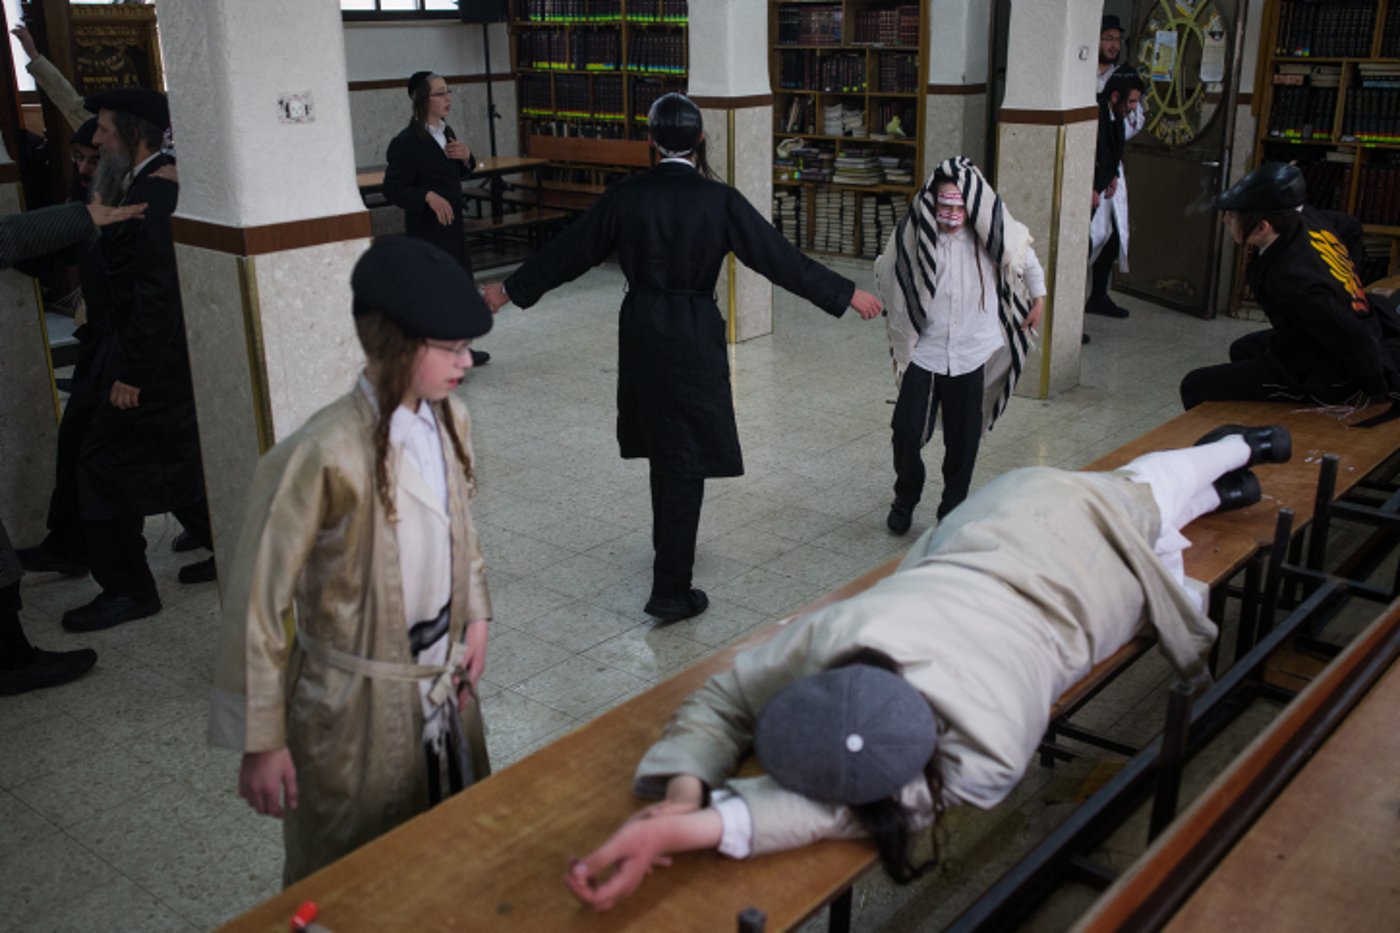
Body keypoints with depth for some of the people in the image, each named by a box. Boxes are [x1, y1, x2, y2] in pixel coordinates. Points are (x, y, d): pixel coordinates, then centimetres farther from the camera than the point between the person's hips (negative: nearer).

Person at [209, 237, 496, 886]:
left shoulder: (449, 420, -5)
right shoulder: (324, 458, -26)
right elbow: (258, 603, -18)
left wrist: (476, 616, 4)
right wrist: (259, 743, -12)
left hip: (446, 684, 6)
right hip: (355, 709, -6)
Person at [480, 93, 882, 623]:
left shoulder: (625, 196, -3)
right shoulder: (719, 200, -11)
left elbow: (570, 251, 5)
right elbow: (779, 258, -8)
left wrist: (512, 289, 19)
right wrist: (846, 295, 2)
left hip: (641, 335, 4)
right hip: (693, 339, -4)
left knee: (662, 449, 22)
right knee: (686, 462, 1)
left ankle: (670, 549, 42)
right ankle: (671, 591, 1)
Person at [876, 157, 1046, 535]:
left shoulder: (991, 237, -7)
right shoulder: (914, 235, -9)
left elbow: (1027, 259, 13)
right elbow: (886, 275, 8)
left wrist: (1038, 298, 18)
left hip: (971, 355, 1)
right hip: (923, 352, 0)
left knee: (962, 440, 8)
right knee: (906, 432, -4)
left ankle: (953, 509, 28)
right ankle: (905, 500, 22)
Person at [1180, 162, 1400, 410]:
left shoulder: (1291, 282, -38)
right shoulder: (1309, 220, -11)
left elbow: (1355, 341, -34)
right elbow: (1351, 226, 14)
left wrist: (1378, 389, -16)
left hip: (1327, 379, -10)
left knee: (1195, 387, -9)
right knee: (1242, 350, 34)